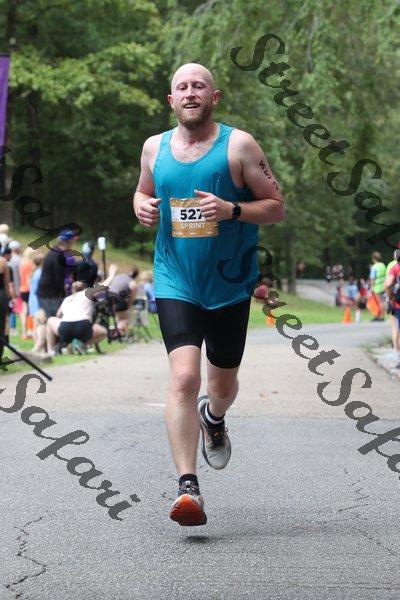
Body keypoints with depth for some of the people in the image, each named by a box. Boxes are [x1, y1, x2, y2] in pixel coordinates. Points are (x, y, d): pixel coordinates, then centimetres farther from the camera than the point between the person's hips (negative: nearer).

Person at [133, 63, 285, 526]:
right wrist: (142, 207, 0)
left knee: (223, 383, 15)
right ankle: (187, 488, -21)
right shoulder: (155, 147, 5)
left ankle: (213, 419, 53)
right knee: (184, 377, -19)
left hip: (230, 285, 0)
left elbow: (276, 208, -4)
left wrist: (231, 210, -21)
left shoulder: (238, 145, -5)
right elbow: (143, 192, 24)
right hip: (176, 283, 0)